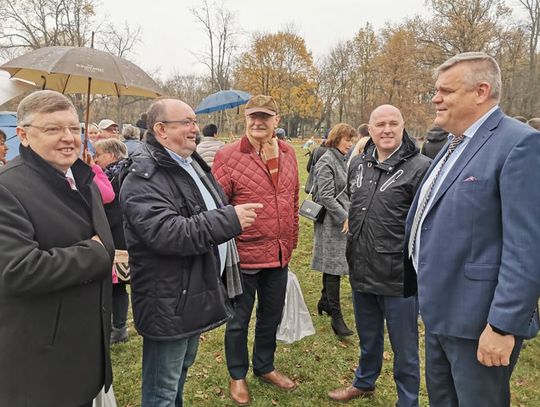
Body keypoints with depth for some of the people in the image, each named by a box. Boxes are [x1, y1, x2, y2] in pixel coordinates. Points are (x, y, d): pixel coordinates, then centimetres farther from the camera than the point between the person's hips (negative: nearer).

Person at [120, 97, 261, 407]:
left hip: (195, 294, 9)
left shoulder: (192, 164, 10)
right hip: (168, 304, -9)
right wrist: (230, 219, -28)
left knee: (182, 369, 27)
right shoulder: (144, 178, -20)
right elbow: (167, 232, -33)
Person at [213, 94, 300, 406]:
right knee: (239, 320, 14)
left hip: (279, 254, 5)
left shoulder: (288, 153, 4)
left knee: (272, 316, 21)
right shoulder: (228, 156, -13)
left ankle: (265, 367, 44)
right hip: (244, 254, -5)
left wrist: (291, 241, 13)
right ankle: (238, 375, 36)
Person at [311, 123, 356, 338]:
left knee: (332, 266, 18)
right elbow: (326, 196, -19)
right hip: (332, 223, -9)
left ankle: (325, 301, 32)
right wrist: (344, 217, -18)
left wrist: (348, 215, 13)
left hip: (341, 221, 9)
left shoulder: (341, 160, 14)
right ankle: (336, 316, 0)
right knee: (333, 266, -6)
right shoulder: (326, 162, -13)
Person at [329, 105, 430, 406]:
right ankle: (364, 383, 48)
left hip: (400, 277, -6)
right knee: (368, 338, 26)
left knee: (404, 347, 11)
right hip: (361, 271, 6)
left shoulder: (420, 167, -14)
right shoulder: (358, 164, 6)